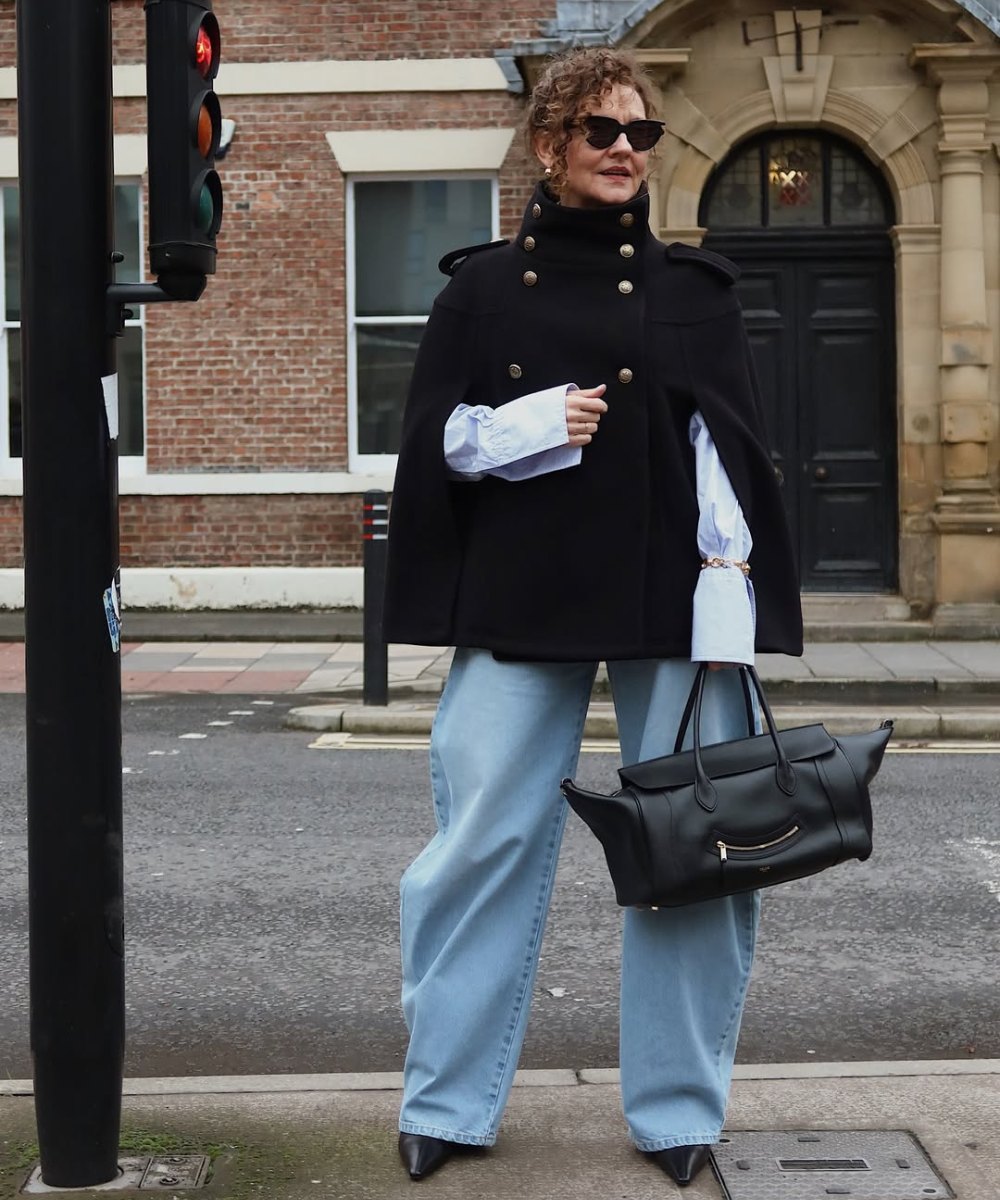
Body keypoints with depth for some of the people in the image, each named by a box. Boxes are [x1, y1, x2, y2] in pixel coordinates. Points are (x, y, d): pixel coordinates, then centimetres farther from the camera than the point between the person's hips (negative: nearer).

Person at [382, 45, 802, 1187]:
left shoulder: (695, 289, 9)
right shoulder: (483, 286, 9)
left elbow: (732, 450, 4)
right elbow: (435, 436, 8)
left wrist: (730, 600, -7)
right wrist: (533, 426, -11)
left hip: (671, 605, 0)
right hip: (521, 603, 0)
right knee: (485, 846, -1)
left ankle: (679, 1110, 16)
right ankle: (446, 1104, 14)